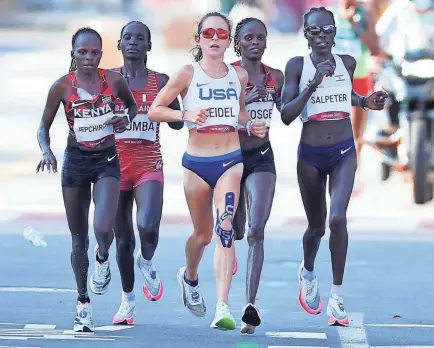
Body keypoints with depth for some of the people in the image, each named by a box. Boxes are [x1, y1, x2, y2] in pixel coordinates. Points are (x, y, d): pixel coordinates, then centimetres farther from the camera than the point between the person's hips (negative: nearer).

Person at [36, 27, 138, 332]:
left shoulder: (114, 80, -5)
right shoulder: (62, 86, -7)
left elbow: (133, 105, 15)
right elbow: (44, 127, 1)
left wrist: (127, 119, -7)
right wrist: (47, 152, -18)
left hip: (107, 161, -1)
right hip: (75, 161, 1)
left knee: (103, 228, -22)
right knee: (79, 239, 6)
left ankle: (103, 259, 15)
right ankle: (83, 302, 21)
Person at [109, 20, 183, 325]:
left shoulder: (161, 82, 3)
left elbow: (177, 123, 9)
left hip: (149, 165, -1)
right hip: (116, 164, 1)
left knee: (147, 226, -25)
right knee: (123, 238, 8)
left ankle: (147, 262, 9)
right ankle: (128, 300, 25)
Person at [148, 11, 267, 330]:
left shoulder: (239, 75, 5)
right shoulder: (188, 74, -4)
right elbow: (154, 111, -3)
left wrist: (251, 126, 1)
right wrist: (185, 115, -19)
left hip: (230, 161, 1)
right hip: (197, 163, -1)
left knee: (225, 229, -18)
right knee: (203, 235, 12)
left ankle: (223, 307, -24)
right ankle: (189, 277, 47)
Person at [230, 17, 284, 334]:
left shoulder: (275, 77, 3)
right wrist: (246, 99, -29)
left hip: (261, 157, 2)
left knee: (257, 229, -13)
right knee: (235, 231, 8)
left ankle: (250, 304, -16)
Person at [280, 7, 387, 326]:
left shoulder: (347, 63, 2)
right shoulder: (297, 66, -7)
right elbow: (286, 115, -13)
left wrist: (366, 102, 5)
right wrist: (313, 84, -23)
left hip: (344, 152, 1)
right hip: (310, 155, -1)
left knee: (338, 218, -20)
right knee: (317, 226, 12)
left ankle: (337, 296, -9)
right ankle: (307, 272, 46)